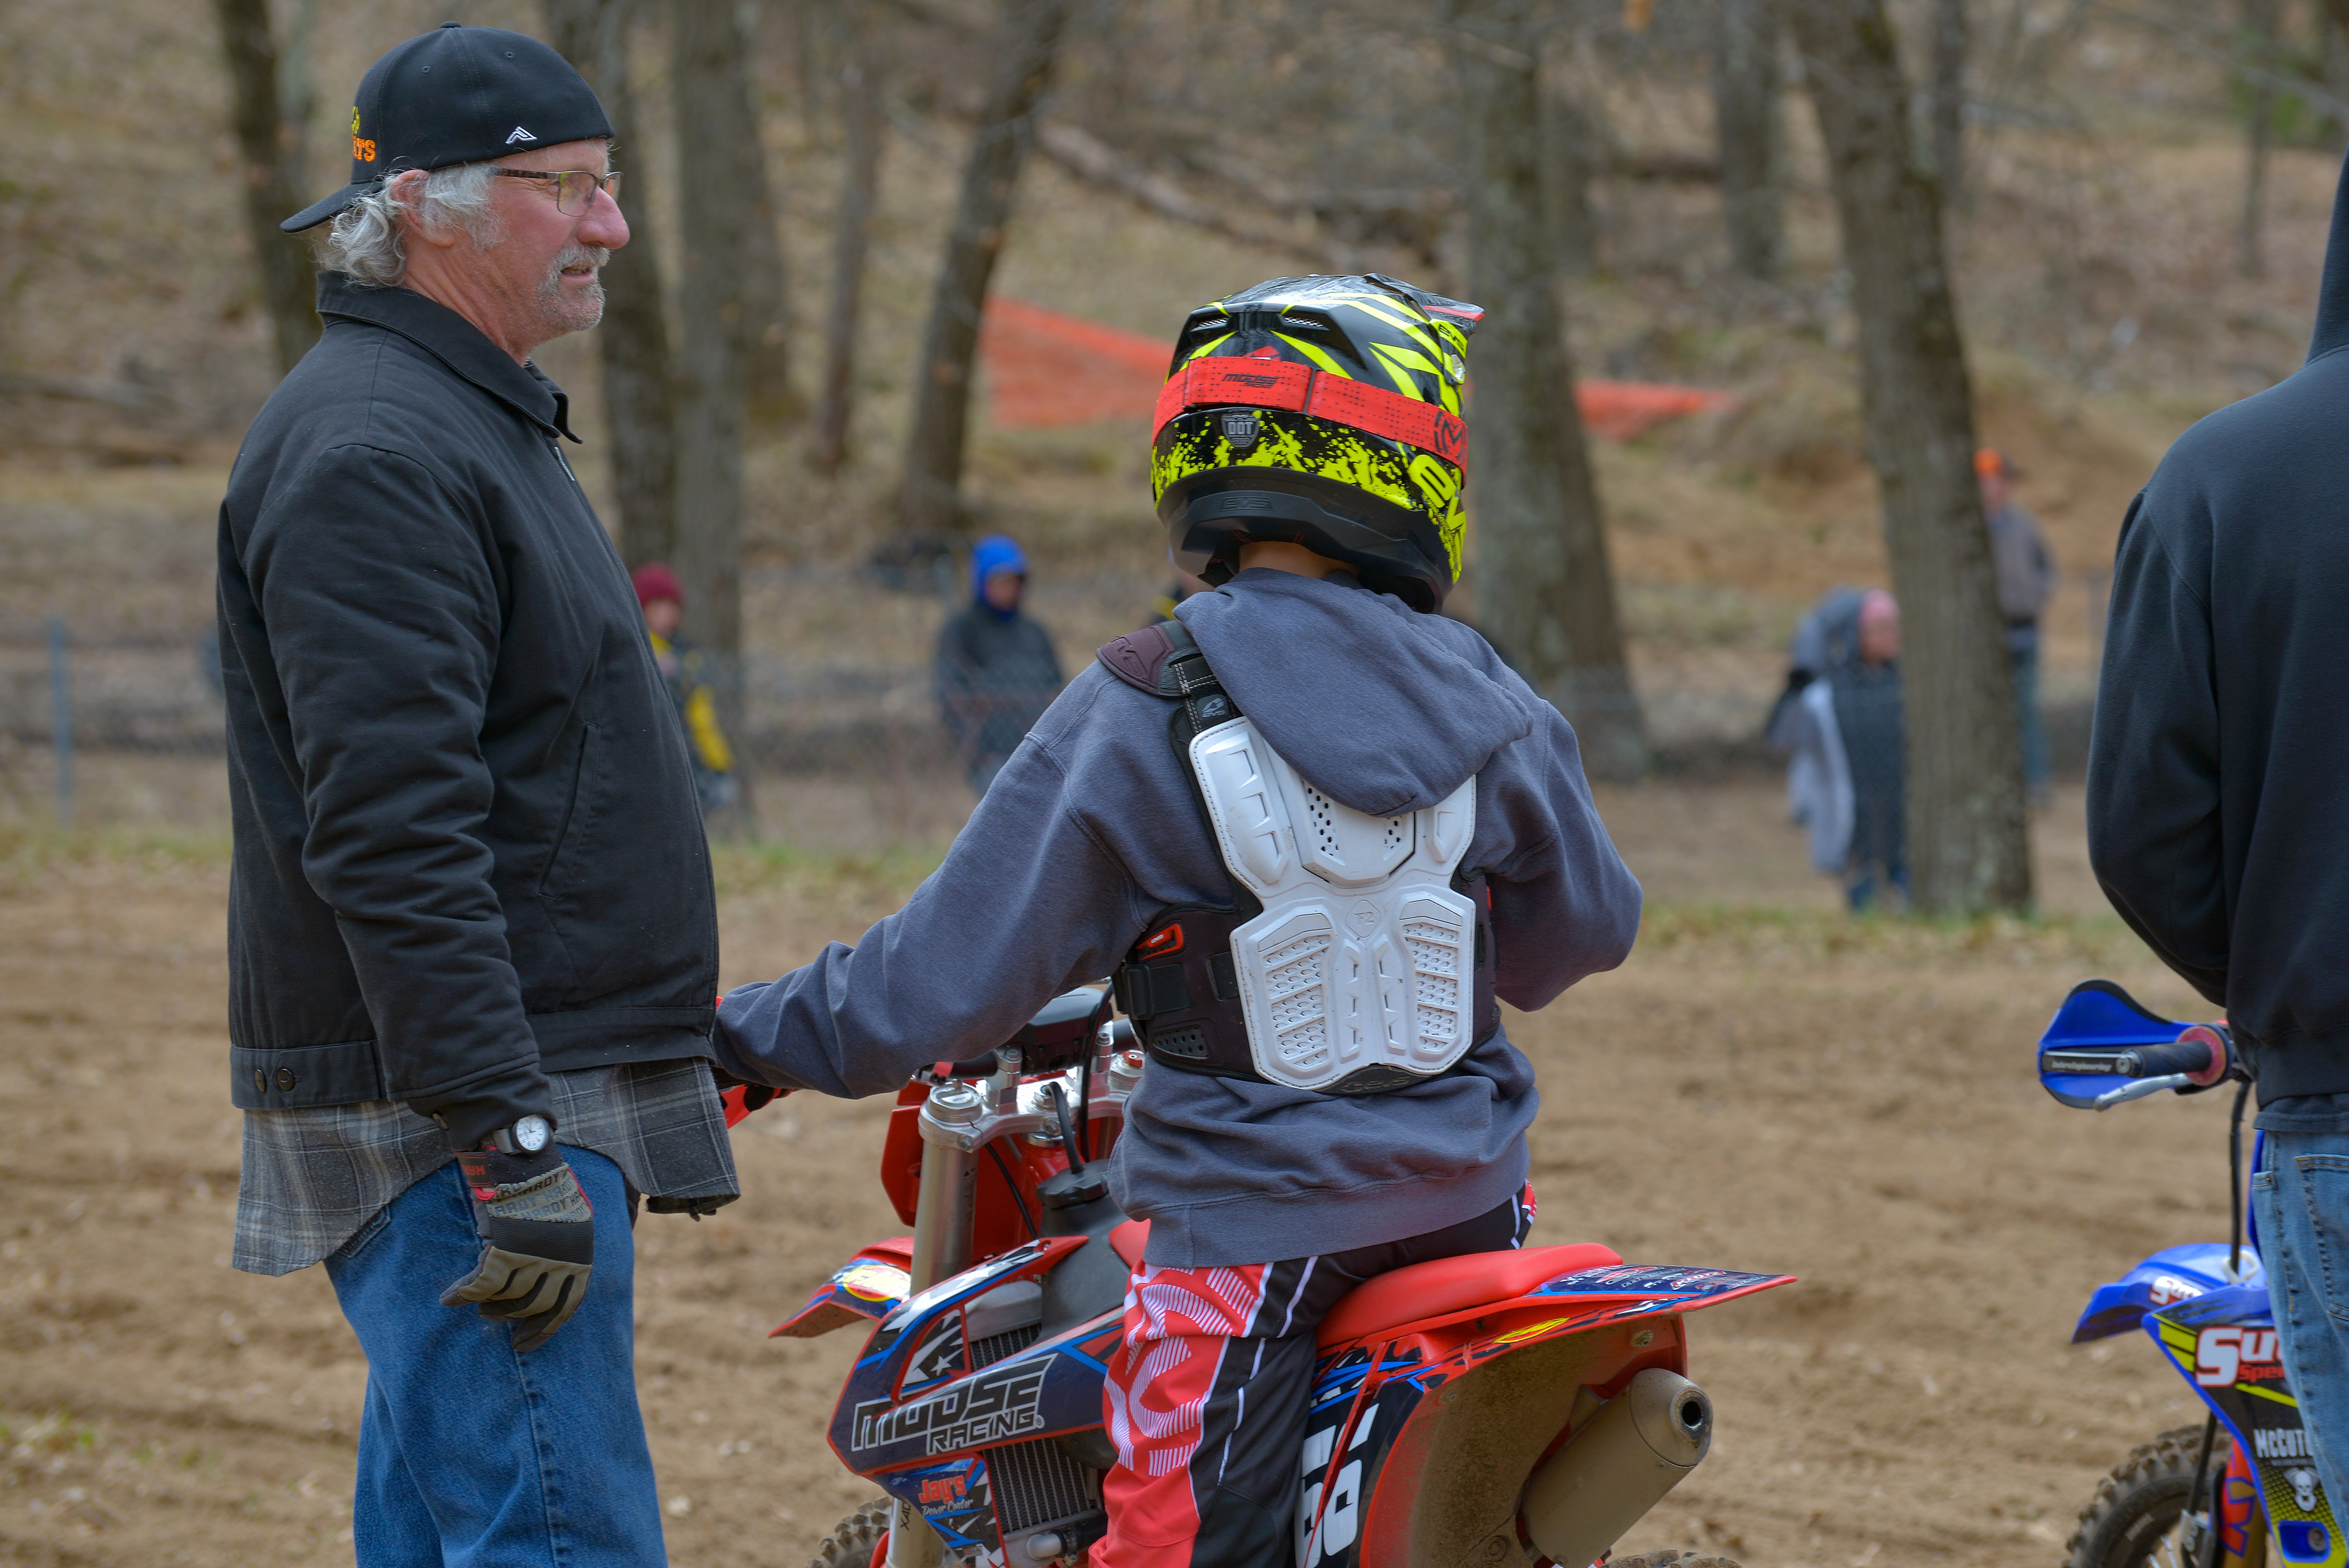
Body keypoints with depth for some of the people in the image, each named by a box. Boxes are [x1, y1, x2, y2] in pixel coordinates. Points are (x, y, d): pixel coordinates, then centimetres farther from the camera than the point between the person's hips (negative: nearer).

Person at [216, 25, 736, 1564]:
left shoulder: (479, 423, 19)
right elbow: (392, 840, -23)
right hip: (450, 1136, -10)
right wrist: (510, 1147, -26)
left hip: (531, 1111, 10)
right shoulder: (372, 455, -15)